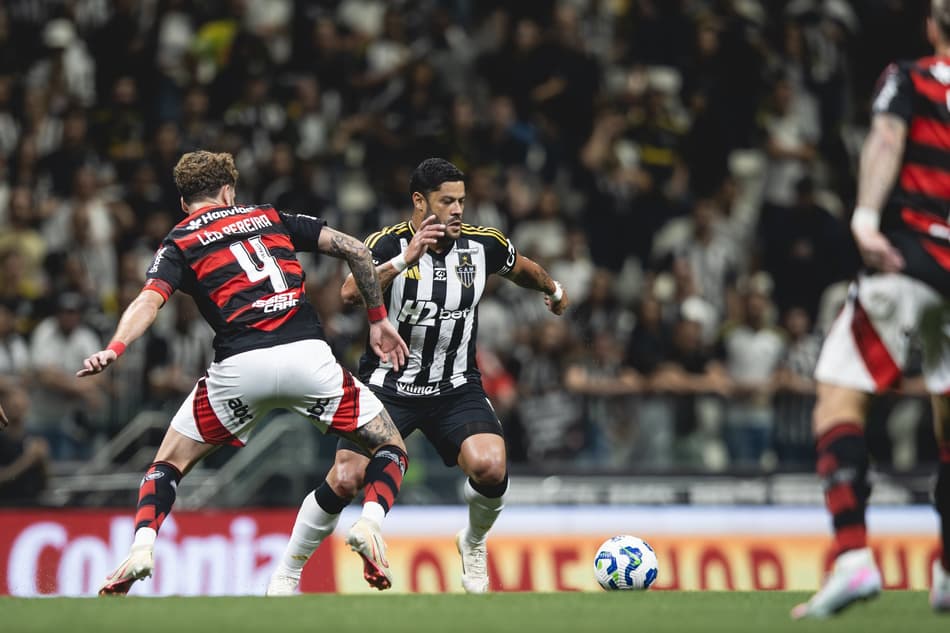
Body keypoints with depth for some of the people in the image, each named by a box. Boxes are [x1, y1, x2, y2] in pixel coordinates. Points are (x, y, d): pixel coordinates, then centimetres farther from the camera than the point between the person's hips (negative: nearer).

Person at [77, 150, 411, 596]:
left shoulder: (178, 245, 16)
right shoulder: (271, 218, 22)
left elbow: (149, 301, -6)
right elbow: (355, 250, 16)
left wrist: (114, 349, -19)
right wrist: (378, 320, 24)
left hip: (239, 366, 0)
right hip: (306, 355, 1)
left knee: (170, 463, 20)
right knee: (389, 449, 17)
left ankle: (141, 547, -5)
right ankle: (369, 523, -12)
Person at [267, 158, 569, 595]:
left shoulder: (482, 244, -4)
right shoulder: (388, 244, -13)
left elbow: (522, 268, 20)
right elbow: (350, 293, -31)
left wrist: (553, 289, 37)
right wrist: (404, 259, -40)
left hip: (456, 388, 2)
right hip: (387, 385, -2)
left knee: (491, 468, -23)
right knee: (345, 480, -14)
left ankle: (473, 543, 11)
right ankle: (287, 573, 8)